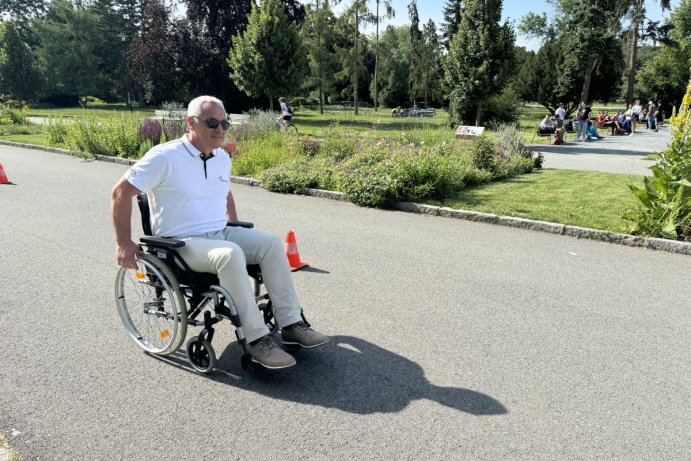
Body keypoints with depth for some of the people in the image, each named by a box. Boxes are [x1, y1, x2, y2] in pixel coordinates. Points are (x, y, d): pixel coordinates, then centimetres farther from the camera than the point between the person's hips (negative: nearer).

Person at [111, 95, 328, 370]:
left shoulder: (222, 158, 10)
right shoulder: (165, 157, -11)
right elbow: (121, 192, -8)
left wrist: (236, 232, 21)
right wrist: (123, 243, -10)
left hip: (221, 234, 7)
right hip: (182, 244, -7)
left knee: (271, 243, -16)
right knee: (231, 255, -36)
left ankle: (291, 325, -12)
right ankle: (257, 341, -27)